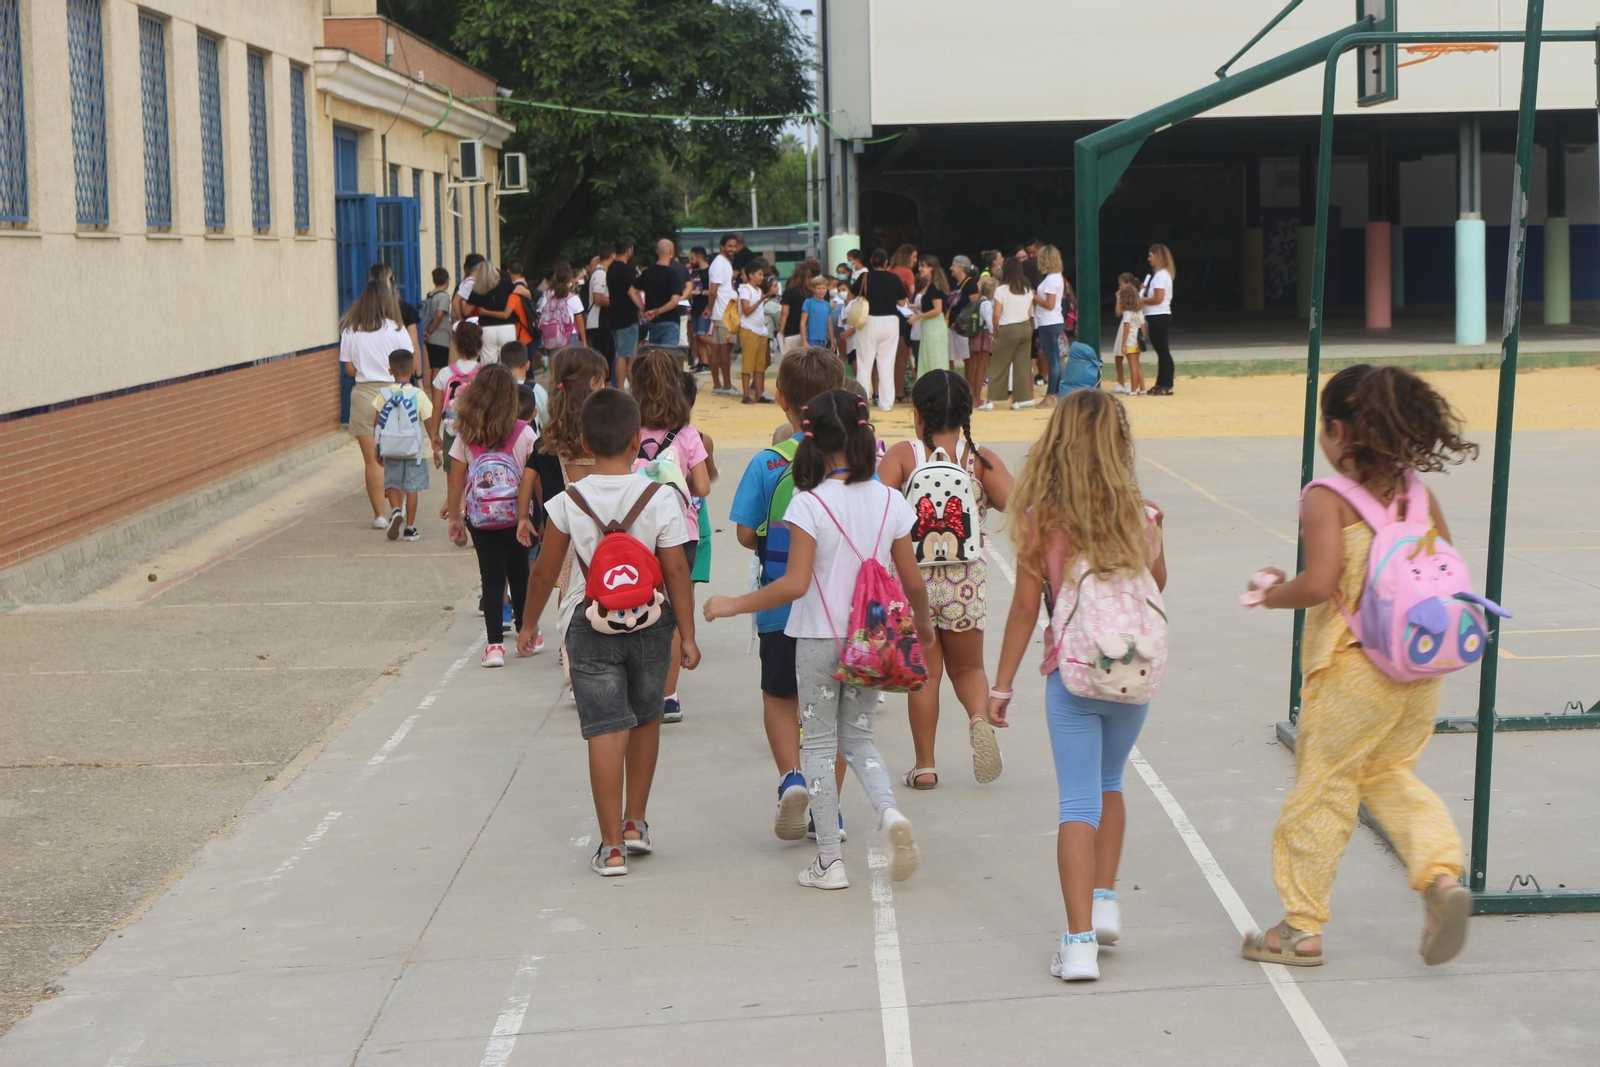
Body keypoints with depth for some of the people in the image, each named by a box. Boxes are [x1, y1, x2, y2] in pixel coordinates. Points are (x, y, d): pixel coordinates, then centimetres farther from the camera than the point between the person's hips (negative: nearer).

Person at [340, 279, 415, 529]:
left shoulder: (351, 332, -3)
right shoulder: (396, 330, -6)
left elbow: (349, 369, 0)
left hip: (363, 394, 0)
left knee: (372, 460, 4)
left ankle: (380, 515, 3)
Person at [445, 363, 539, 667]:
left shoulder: (466, 436, -5)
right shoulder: (524, 434, -10)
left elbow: (456, 483, -1)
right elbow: (533, 479, -9)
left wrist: (454, 518, 10)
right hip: (515, 517, 0)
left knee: (491, 578, 5)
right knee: (519, 574, 17)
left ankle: (495, 644, 0)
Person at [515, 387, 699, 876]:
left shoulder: (567, 503, -7)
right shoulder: (659, 500, -9)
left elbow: (544, 570, 0)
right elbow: (676, 572, -8)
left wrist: (529, 623, 15)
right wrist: (687, 635, -1)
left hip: (591, 626, -1)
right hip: (650, 622, 1)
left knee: (604, 732, -1)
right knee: (646, 719, 21)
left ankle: (612, 846, -1)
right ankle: (635, 822, 27)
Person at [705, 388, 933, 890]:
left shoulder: (808, 504, -15)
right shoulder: (890, 501, -2)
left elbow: (795, 584, -19)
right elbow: (913, 581, 3)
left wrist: (732, 605, -7)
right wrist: (923, 623, 23)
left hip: (819, 640, -4)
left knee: (819, 742, 9)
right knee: (857, 736, 19)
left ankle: (829, 859, 10)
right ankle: (888, 810, -9)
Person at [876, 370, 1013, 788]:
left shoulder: (902, 455, -7)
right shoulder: (981, 459, -4)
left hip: (914, 578, -1)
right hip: (966, 579, 1)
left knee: (924, 672, 10)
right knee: (967, 666, 18)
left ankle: (925, 765, 13)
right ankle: (980, 715, -12)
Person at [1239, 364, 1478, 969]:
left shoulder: (1326, 501, -13)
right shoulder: (1418, 493, 4)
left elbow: (1320, 583, -23)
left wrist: (1274, 594, -5)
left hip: (1351, 667, -6)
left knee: (1323, 786, 6)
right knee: (1390, 773, 23)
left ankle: (1302, 928, 15)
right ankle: (1441, 873, 1)